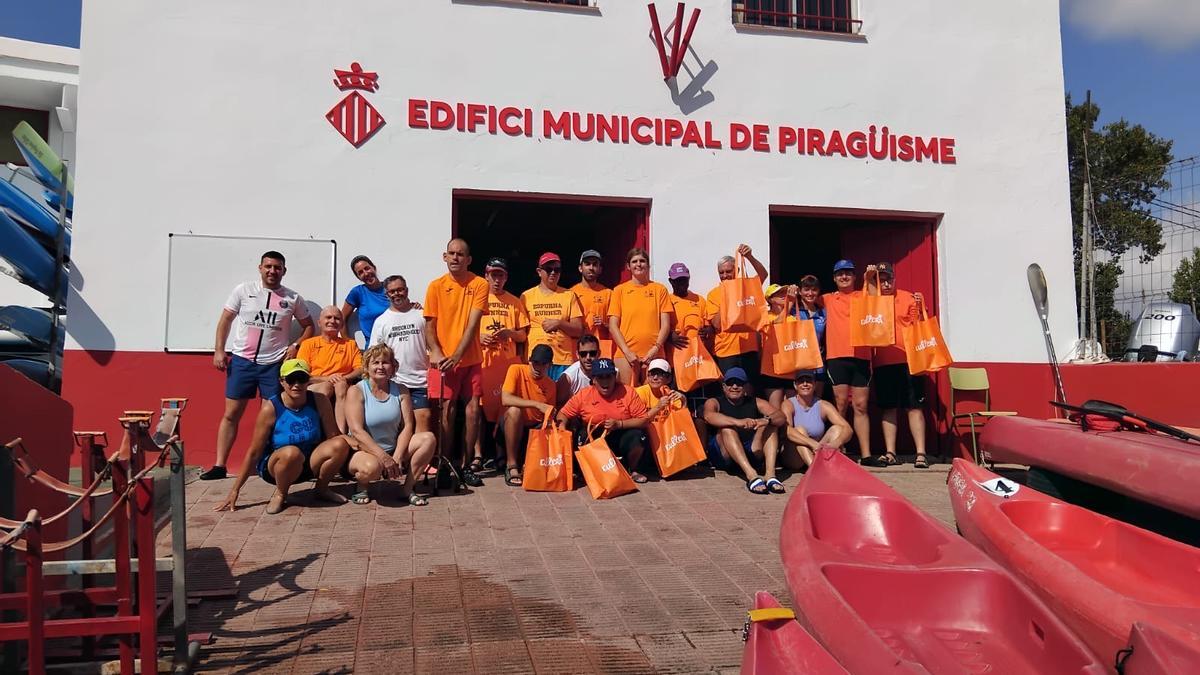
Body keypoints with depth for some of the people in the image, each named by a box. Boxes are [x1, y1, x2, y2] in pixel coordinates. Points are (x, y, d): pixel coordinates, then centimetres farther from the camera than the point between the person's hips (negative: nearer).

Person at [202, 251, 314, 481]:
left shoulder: (293, 298, 3)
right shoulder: (243, 290, 2)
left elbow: (308, 326, 13)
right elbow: (225, 320, 7)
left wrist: (296, 345, -3)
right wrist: (218, 350, 0)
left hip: (274, 365, 0)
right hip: (241, 361, 0)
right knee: (231, 414, 2)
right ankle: (219, 466, 7)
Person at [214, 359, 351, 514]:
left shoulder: (319, 401, -10)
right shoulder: (270, 410, -18)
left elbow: (333, 437, -6)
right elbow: (253, 453, -13)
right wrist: (235, 491, -12)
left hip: (308, 464, 4)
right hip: (275, 467, -4)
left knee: (341, 444, -23)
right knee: (291, 452, -38)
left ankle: (322, 489, 4)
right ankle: (280, 494, -6)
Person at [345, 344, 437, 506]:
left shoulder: (401, 391, 5)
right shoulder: (356, 391, -7)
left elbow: (407, 426, -3)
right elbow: (357, 431, -18)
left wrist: (397, 457, -18)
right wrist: (384, 457, -26)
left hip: (394, 451, 4)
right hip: (363, 452, -4)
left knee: (428, 438, -17)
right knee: (372, 466, -39)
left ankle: (408, 488, -9)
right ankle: (362, 486, -1)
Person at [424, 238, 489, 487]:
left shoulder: (479, 284, -2)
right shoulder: (436, 286, 2)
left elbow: (473, 324, -9)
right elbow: (429, 325, 3)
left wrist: (457, 355, -17)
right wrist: (436, 352, -14)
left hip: (471, 359, 0)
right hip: (444, 360, 0)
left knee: (473, 410, -1)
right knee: (447, 410, 0)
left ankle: (464, 464, 11)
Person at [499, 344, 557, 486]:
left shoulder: (551, 385, 3)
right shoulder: (517, 370, -10)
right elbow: (505, 399, -25)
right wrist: (537, 404, -31)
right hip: (512, 426, -4)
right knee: (514, 411, -35)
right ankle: (511, 466, -27)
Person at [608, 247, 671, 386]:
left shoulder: (659, 289, 11)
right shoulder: (620, 290, 9)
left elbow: (665, 324, 6)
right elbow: (613, 325, 4)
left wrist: (656, 348, -7)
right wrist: (627, 352, -7)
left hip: (653, 355, 1)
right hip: (625, 354, 0)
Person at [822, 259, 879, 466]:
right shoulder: (828, 299, 15)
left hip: (861, 357, 1)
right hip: (836, 357, -1)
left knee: (860, 406, 2)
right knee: (841, 404, -2)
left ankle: (866, 454, 3)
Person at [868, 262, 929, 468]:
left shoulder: (908, 298, 5)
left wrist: (919, 307, -14)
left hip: (907, 359, -2)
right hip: (882, 362, 2)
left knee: (914, 406, -2)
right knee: (888, 407, 7)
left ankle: (921, 453, -1)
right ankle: (890, 453, 12)